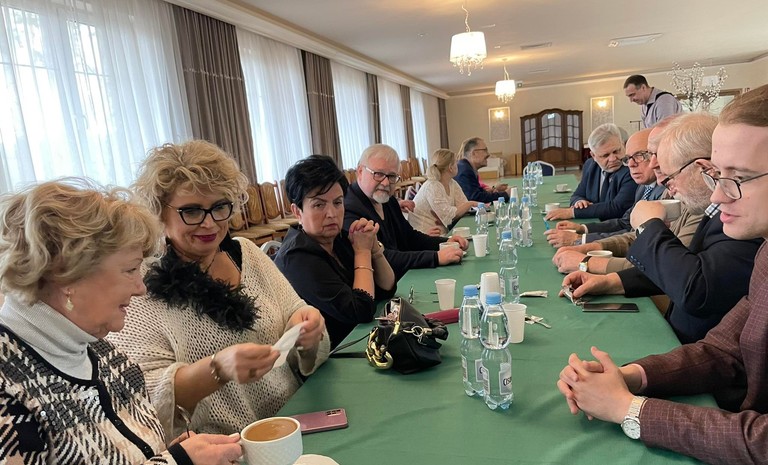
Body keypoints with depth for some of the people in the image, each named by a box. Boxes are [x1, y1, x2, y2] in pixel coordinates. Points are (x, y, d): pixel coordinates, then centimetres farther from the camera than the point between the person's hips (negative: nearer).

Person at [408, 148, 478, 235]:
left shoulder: (452, 183, 6)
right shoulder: (431, 187, -18)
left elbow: (463, 206, -1)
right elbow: (449, 215, -20)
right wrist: (471, 203, -13)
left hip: (442, 233, 8)